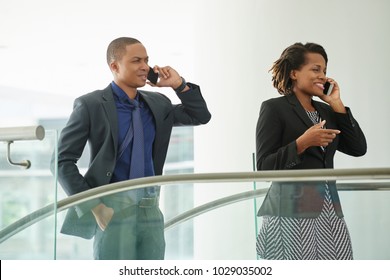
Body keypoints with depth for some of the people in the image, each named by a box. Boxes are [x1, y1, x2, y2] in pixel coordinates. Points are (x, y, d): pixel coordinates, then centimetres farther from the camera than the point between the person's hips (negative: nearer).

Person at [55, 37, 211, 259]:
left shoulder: (157, 103, 12)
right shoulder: (91, 105, -4)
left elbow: (200, 116, 19)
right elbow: (63, 161, -5)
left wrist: (179, 84, 4)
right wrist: (92, 206, -12)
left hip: (150, 208, 5)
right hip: (112, 208, -5)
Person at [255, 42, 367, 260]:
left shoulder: (326, 111, 15)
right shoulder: (274, 108, -3)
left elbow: (358, 148, 5)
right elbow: (264, 166, -9)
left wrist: (336, 104, 4)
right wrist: (302, 143, -21)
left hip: (328, 208, 6)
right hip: (292, 208, -6)